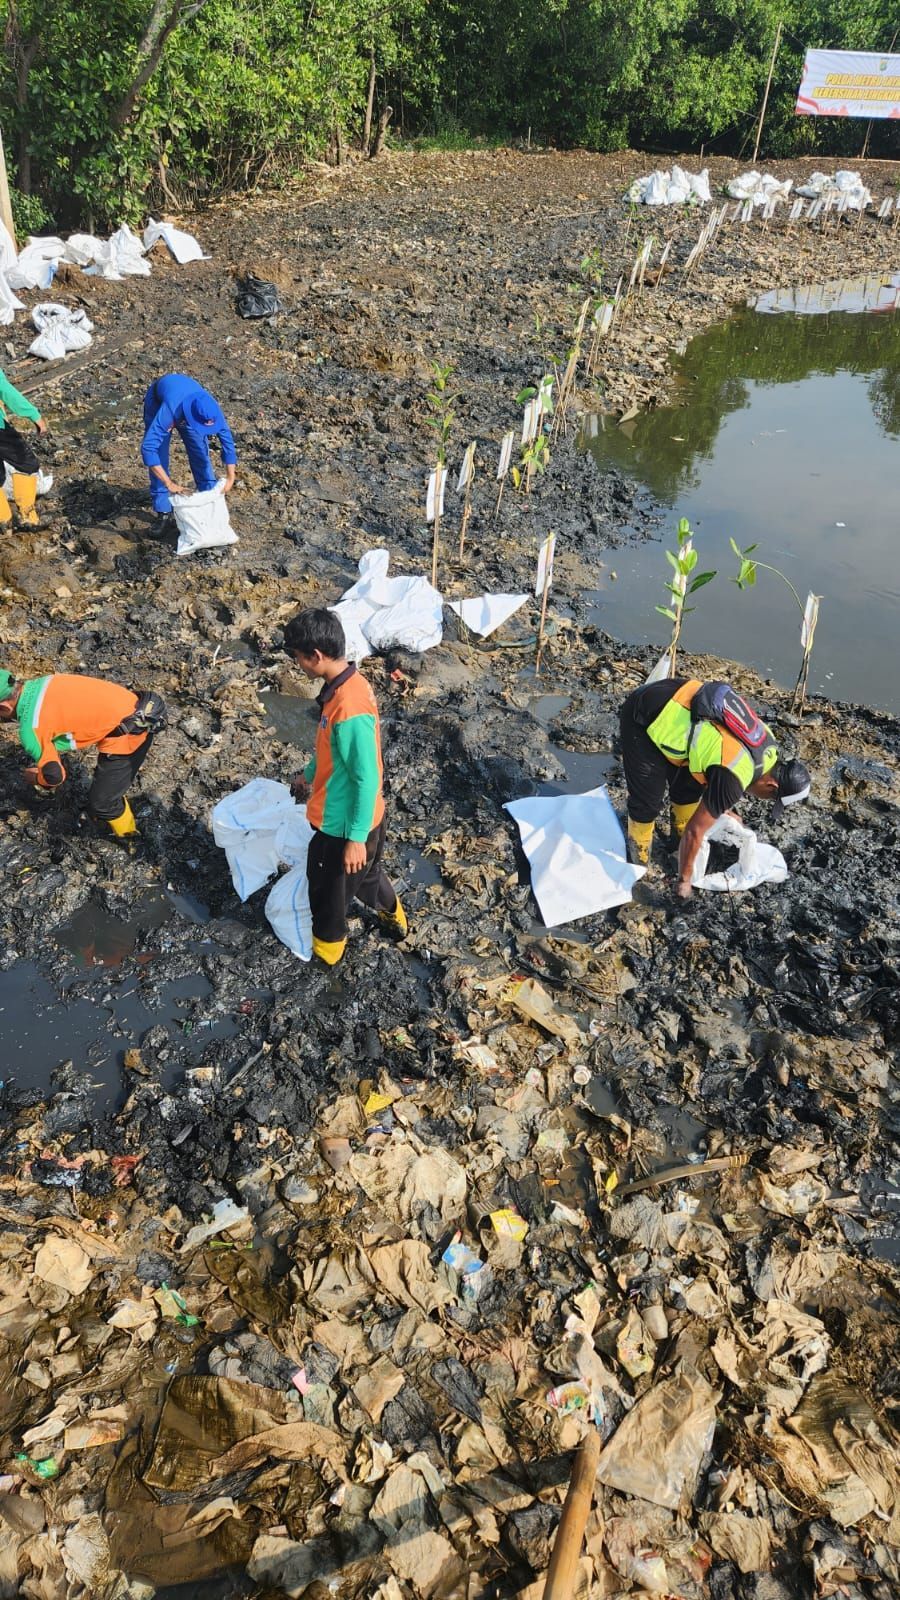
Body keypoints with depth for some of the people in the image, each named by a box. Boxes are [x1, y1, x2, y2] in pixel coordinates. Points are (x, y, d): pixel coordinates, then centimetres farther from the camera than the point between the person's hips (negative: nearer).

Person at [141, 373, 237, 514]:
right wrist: (169, 483, -55)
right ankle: (162, 508, 0)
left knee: (200, 450, -1)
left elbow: (227, 439, -27)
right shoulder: (169, 411, -48)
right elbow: (148, 447, -50)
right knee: (159, 454, -10)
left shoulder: (212, 409, -37)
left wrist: (230, 478, -35)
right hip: (157, 400, -3)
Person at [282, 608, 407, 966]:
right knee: (364, 872, 32)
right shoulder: (346, 684, -4)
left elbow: (367, 779, -28)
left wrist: (356, 837, -21)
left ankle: (327, 945, 44)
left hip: (345, 823, -8)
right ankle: (393, 917, 57)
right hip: (355, 815, 8)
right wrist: (309, 775, 26)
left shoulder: (349, 710, -34)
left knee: (328, 884, 18)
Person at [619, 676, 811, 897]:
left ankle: (682, 835, 37)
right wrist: (684, 879, -2)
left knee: (691, 782, 16)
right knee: (648, 799, -3)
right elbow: (695, 830, -14)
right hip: (644, 718, -9)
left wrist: (722, 809, 39)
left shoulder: (764, 739, 3)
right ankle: (639, 855, 21)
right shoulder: (733, 777, -22)